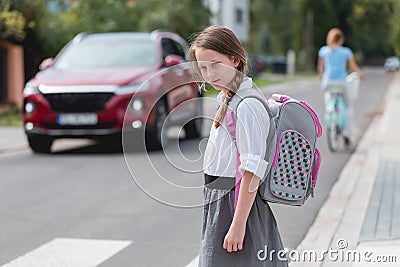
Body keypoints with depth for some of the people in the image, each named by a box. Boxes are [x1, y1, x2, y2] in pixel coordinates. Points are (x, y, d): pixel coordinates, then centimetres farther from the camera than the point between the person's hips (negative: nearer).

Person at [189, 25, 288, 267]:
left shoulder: (247, 106, -18)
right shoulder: (228, 100, 13)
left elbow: (253, 170, -21)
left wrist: (238, 225, -22)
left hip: (236, 205, -10)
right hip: (220, 202, 10)